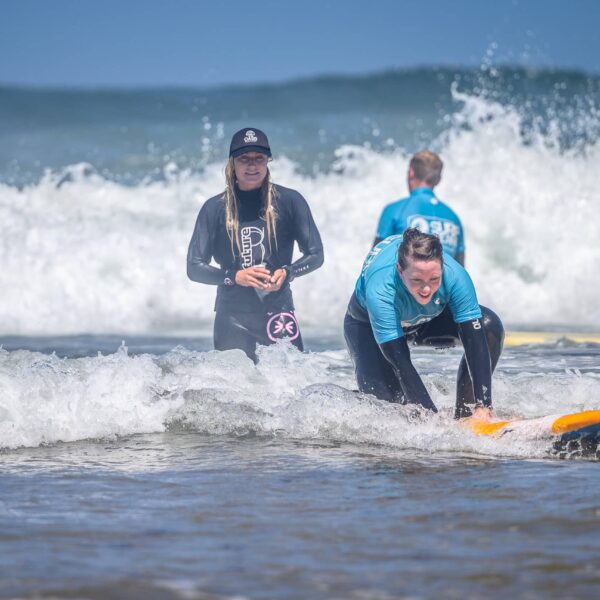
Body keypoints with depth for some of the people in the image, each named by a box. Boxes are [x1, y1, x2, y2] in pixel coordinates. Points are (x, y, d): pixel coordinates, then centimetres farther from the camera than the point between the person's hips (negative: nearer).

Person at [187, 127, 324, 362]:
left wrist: (287, 272, -16)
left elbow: (315, 255, 3)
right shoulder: (214, 208, 2)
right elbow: (194, 267, 0)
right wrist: (234, 276, -16)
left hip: (278, 310, -1)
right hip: (231, 316, 1)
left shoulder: (289, 201, 1)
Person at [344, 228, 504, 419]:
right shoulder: (380, 290, -43)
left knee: (489, 326, -24)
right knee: (386, 402, -25)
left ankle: (464, 417, -13)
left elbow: (475, 343, -33)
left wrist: (483, 408, -42)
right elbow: (401, 364, -42)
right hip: (367, 324, -3)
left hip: (430, 318, 3)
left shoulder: (454, 275, -36)